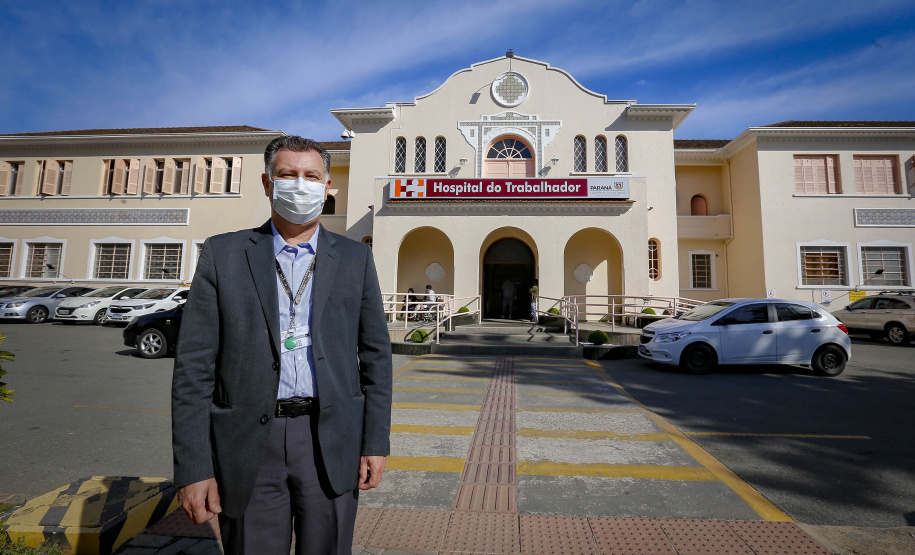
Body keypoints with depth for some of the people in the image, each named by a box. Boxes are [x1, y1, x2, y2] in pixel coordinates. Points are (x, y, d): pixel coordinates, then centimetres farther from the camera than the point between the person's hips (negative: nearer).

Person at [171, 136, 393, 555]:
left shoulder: (354, 258, 4)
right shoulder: (222, 254, 2)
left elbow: (375, 355, 3)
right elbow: (194, 365, -1)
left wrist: (376, 442, 0)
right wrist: (193, 467, -4)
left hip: (331, 443, 1)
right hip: (250, 444, 0)